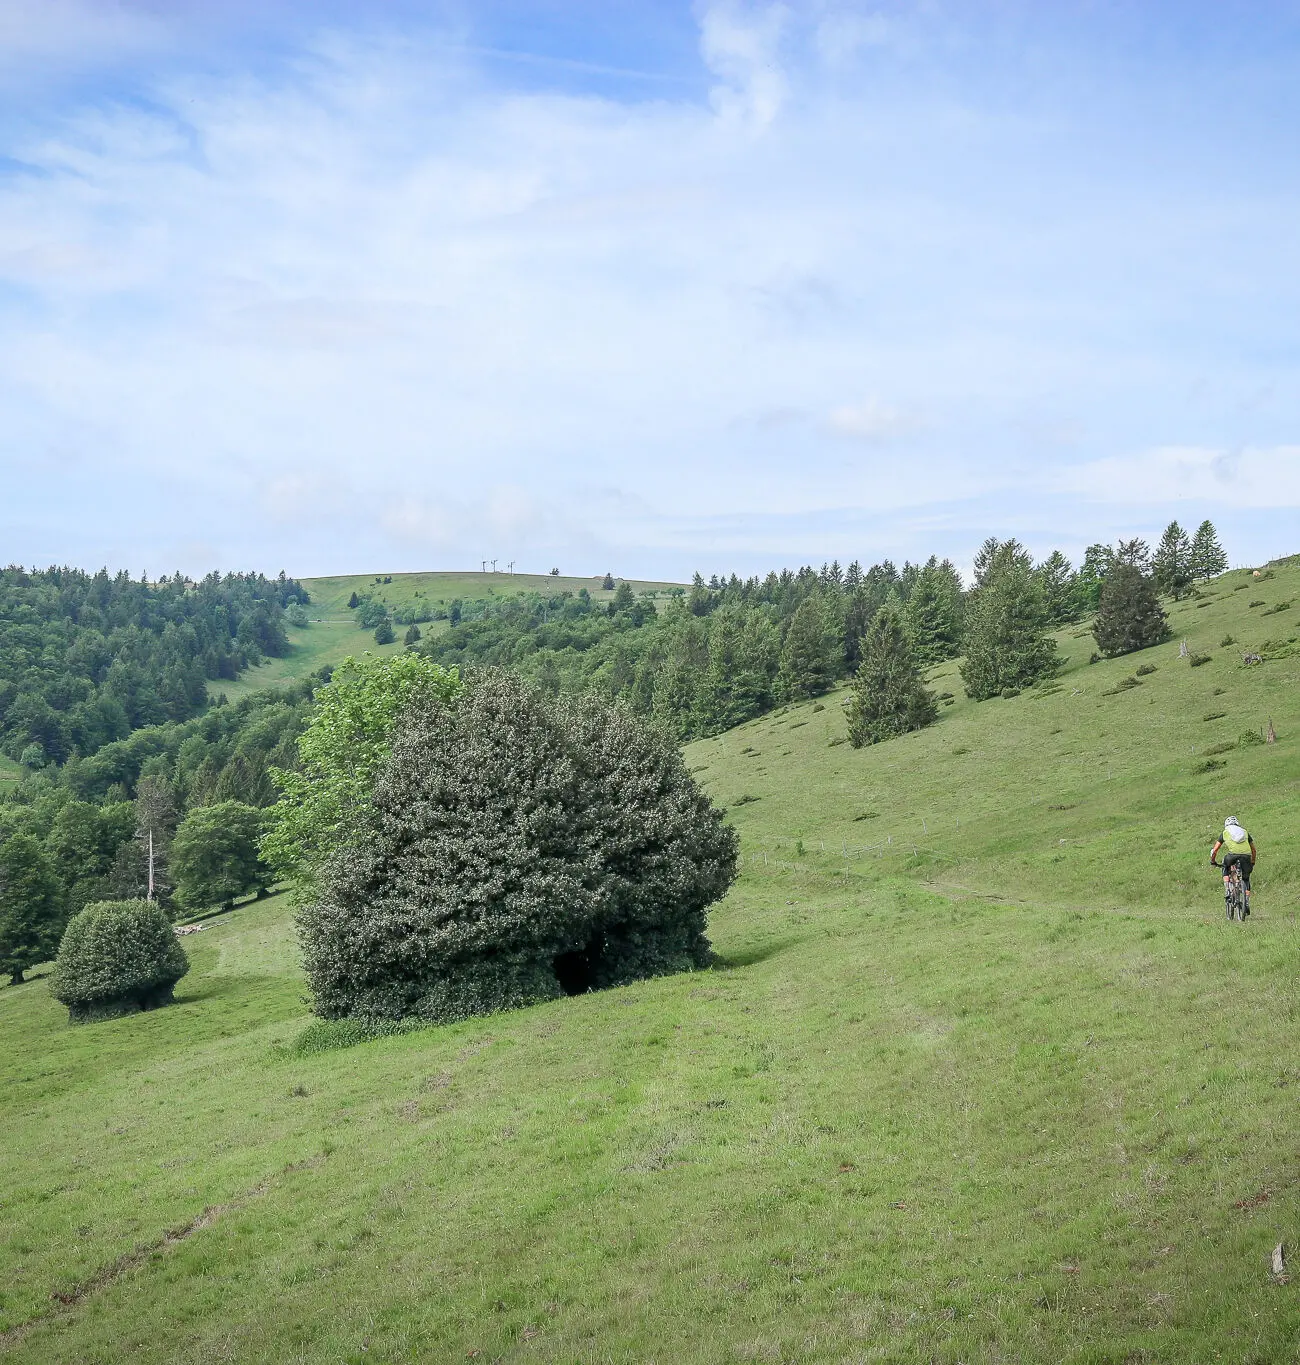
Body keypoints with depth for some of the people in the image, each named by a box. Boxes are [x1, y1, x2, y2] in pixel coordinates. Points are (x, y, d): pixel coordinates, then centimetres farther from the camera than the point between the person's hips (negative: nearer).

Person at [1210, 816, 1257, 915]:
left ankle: (1227, 891, 14)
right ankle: (1247, 903, 10)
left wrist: (1212, 862, 38)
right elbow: (1254, 850, 37)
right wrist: (1252, 862, 50)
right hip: (1246, 855, 2)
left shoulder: (1225, 833, 26)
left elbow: (1215, 850, 24)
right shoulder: (1245, 832, 32)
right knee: (1246, 880, 19)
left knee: (1225, 869, 30)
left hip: (1232, 854, -2)